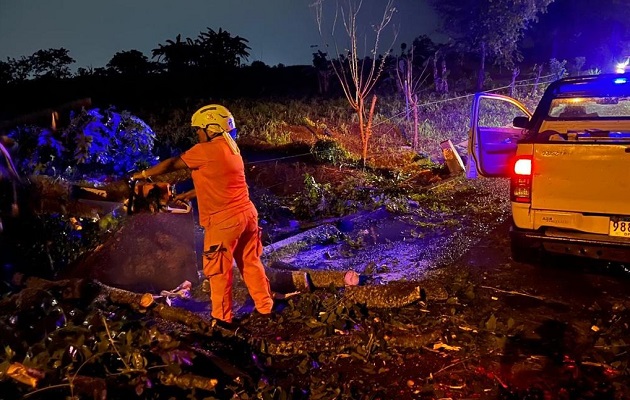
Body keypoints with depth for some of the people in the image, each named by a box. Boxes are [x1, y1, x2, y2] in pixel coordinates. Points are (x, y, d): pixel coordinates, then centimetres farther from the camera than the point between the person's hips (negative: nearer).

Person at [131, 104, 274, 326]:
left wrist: (144, 174, 8)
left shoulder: (206, 150, -14)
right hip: (246, 214, 8)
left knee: (219, 271, 8)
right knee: (251, 263, 19)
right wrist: (185, 195, 23)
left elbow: (172, 164, -5)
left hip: (224, 220, -8)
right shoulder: (231, 150, 12)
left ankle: (222, 318, 21)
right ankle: (265, 307, 30)